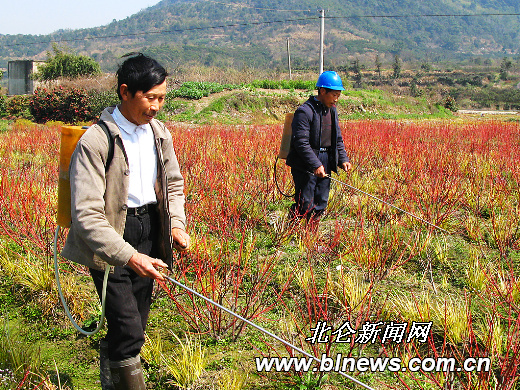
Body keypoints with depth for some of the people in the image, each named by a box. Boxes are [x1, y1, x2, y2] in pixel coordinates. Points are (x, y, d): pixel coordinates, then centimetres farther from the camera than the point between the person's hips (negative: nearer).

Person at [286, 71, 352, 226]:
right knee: (305, 205, -7)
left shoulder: (332, 110, 13)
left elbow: (338, 139, 20)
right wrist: (316, 165, -24)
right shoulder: (305, 111, -14)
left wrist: (343, 159, 5)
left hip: (325, 162, 8)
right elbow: (301, 143, -19)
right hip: (305, 165, -8)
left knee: (321, 204, 11)